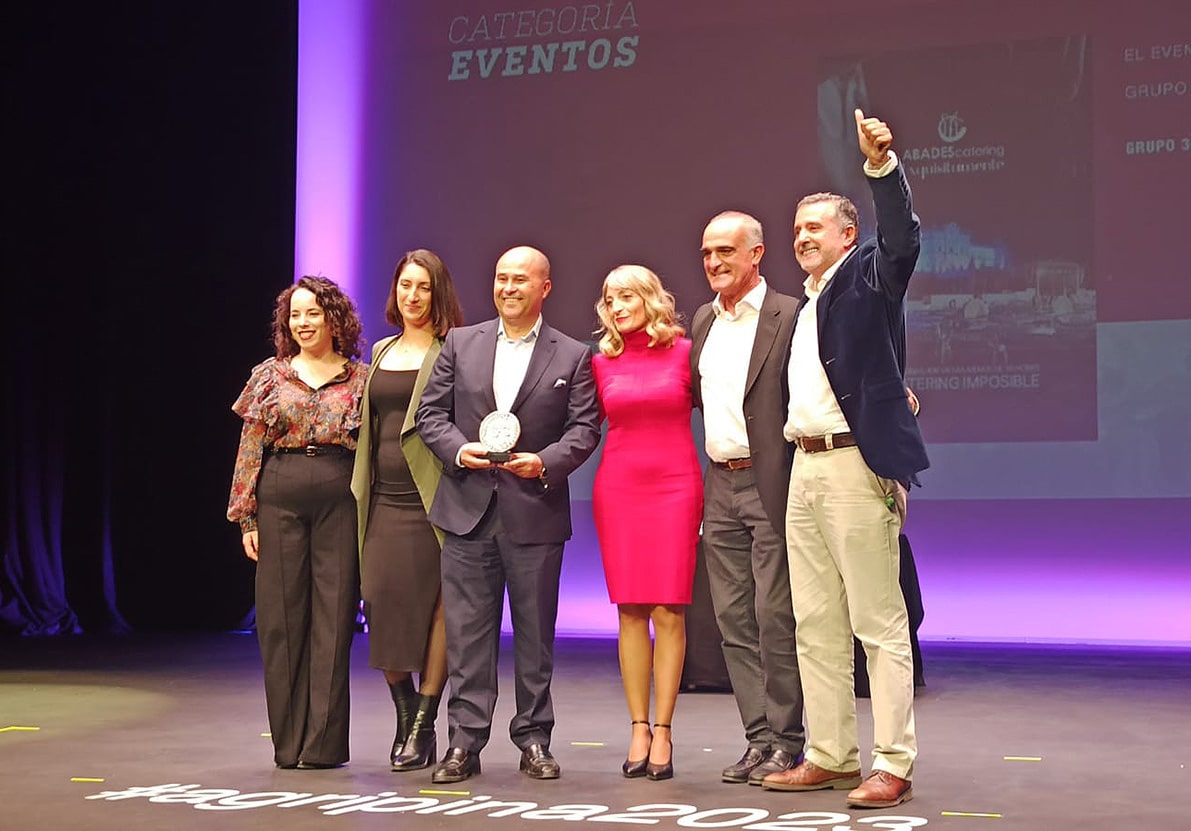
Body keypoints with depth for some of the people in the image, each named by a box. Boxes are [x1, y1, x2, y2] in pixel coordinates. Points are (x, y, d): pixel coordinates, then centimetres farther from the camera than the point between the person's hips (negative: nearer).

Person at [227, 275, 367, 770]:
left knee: (333, 617, -1)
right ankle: (289, 742, 10)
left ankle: (324, 742, 5)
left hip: (340, 501, -1)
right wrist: (246, 518, 2)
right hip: (280, 500, 1)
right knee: (281, 617, 2)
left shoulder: (361, 378, 8)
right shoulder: (269, 376, 10)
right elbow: (249, 451, 8)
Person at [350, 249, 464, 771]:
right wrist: (361, 488, 17)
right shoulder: (382, 352, 18)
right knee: (383, 608, 1)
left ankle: (423, 729, 3)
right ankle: (405, 718, 17)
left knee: (434, 608, -5)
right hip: (384, 499, 5)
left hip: (431, 499, -5)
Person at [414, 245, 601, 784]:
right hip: (469, 510, 1)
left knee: (535, 632, 6)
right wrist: (458, 450, -9)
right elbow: (431, 413, 9)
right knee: (467, 631, 1)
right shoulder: (460, 344, 10)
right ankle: (464, 743, 7)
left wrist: (546, 462, -16)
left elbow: (584, 428, 0)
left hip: (535, 512, -1)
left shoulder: (572, 357, 6)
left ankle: (534, 739, 16)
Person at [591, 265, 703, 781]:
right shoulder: (602, 361, 9)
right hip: (617, 487, 2)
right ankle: (638, 729, 5)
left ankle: (662, 730, -1)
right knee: (630, 610, 1)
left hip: (675, 486, -2)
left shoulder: (684, 351, 2)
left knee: (668, 609, -5)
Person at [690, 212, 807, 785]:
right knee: (734, 621, 8)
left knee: (775, 617, -4)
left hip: (771, 486, -7)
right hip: (720, 487, 7)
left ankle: (787, 742, 5)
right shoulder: (703, 320, 15)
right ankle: (759, 738, 15)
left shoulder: (788, 316, -7)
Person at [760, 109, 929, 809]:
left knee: (880, 623, -6)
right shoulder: (806, 304, 21)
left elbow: (903, 240, -20)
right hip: (805, 469, 8)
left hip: (856, 468, -8)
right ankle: (831, 757, 18)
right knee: (817, 625, 11)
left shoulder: (868, 278, 0)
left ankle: (893, 765, -2)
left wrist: (883, 164, -30)